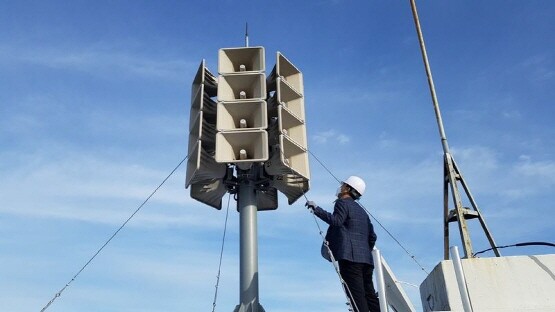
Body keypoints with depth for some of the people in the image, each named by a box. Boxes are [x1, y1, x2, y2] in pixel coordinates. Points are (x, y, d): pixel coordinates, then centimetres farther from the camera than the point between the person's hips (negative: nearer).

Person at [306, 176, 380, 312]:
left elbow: (336, 221, -18)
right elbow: (372, 236, 23)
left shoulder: (343, 202, 2)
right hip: (366, 259, 8)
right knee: (370, 296, 9)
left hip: (349, 256, -8)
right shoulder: (361, 211, 27)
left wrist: (316, 208, -15)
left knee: (357, 297, -12)